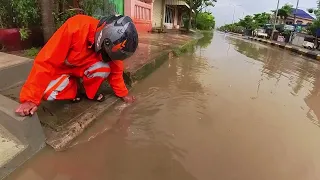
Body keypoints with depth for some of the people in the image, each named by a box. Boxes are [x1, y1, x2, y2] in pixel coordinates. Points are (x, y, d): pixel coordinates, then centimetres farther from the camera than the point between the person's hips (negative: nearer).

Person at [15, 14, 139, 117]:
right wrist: (30, 99, -34)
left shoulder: (111, 40, -22)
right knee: (48, 93, -27)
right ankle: (73, 90, 5)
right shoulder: (75, 28, -37)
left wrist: (123, 94, -4)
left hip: (82, 67, 3)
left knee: (104, 68, -28)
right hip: (61, 68, -2)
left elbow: (115, 70, -7)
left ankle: (91, 93, -1)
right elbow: (45, 62, -34)